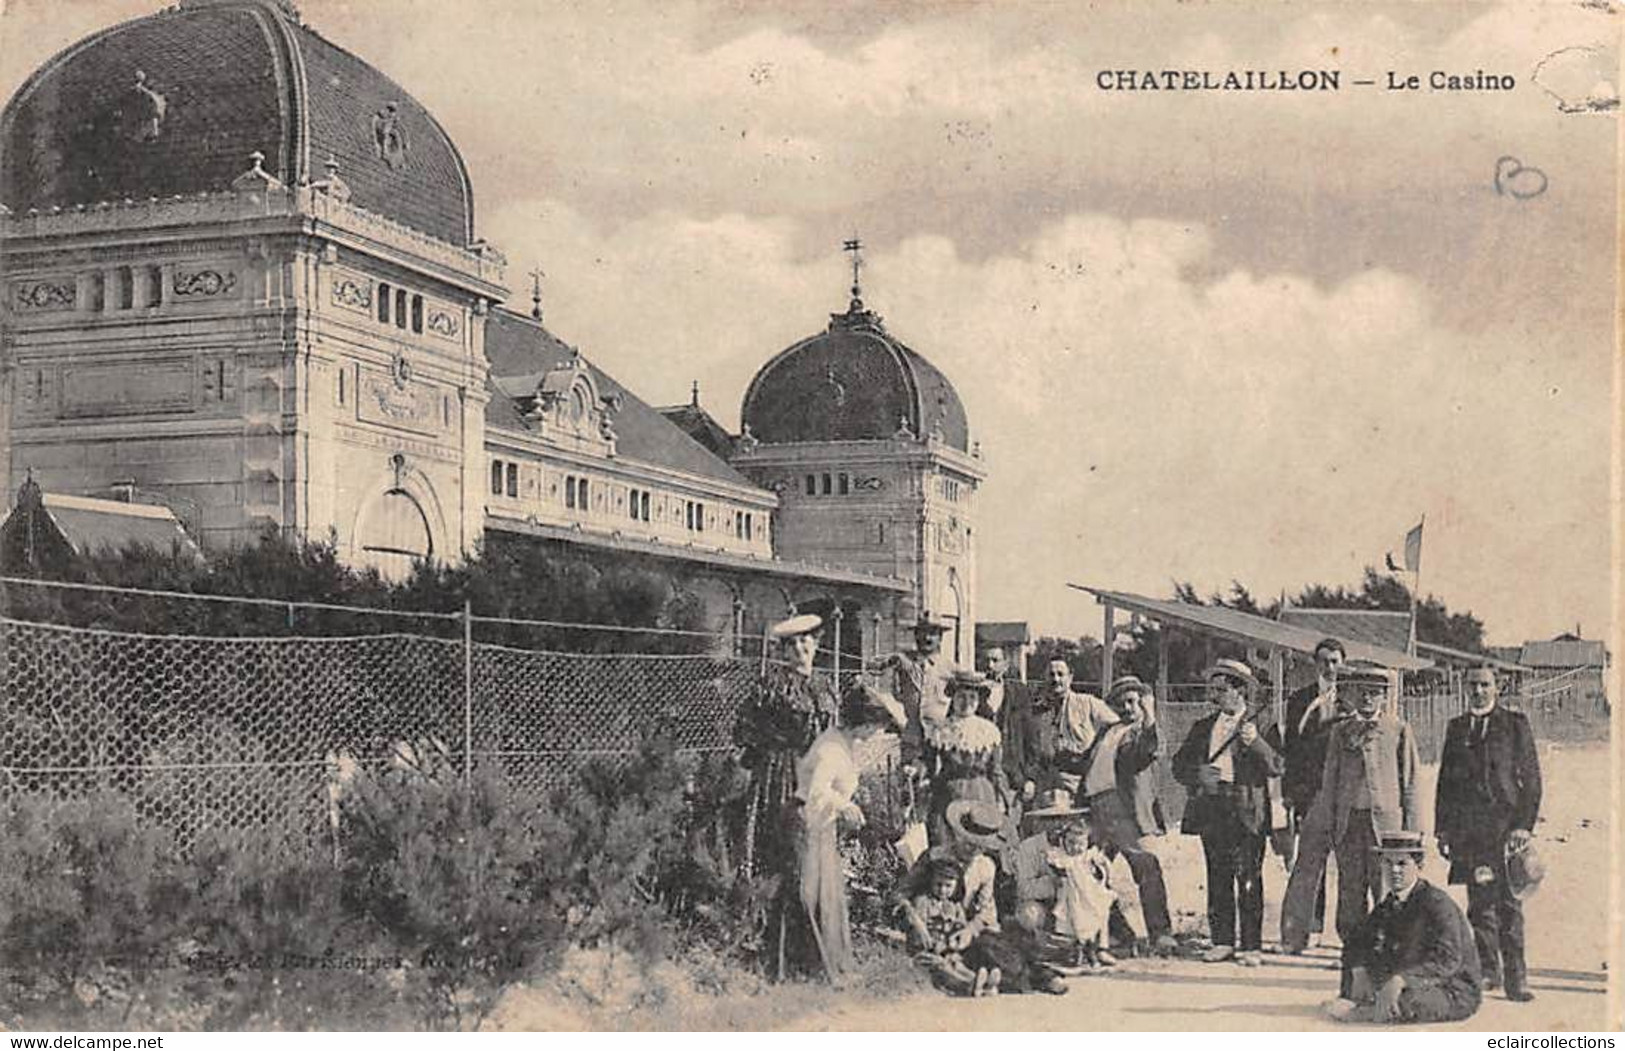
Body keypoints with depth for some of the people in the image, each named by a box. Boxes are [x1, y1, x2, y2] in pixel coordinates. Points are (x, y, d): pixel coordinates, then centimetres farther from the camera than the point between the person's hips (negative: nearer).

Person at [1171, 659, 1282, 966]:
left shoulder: (1260, 725, 4)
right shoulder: (1203, 728, 18)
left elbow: (1276, 767, -7)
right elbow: (1179, 765, 15)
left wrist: (1255, 742, -22)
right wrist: (1198, 773, -6)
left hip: (1246, 811, -4)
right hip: (1211, 809, 4)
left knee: (1249, 881, -5)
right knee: (1218, 879, 6)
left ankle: (1252, 946, -2)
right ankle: (1222, 941, 13)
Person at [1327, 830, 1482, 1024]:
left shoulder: (1438, 904, -19)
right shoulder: (1389, 904, 6)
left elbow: (1448, 959, -31)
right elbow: (1356, 942, 11)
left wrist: (1400, 980, -43)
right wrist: (1359, 972, -12)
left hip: (1456, 994, -8)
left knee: (1410, 1001, -38)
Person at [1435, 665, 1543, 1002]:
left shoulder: (1515, 725, 5)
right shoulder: (1456, 728, 14)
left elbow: (1531, 778, 2)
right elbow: (1445, 781, 15)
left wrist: (1524, 824, -7)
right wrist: (1443, 828, 8)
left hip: (1506, 824, -3)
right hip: (1468, 829, 3)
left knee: (1509, 903, -4)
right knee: (1479, 901, 4)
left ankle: (1515, 977, -1)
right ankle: (1487, 968, 14)